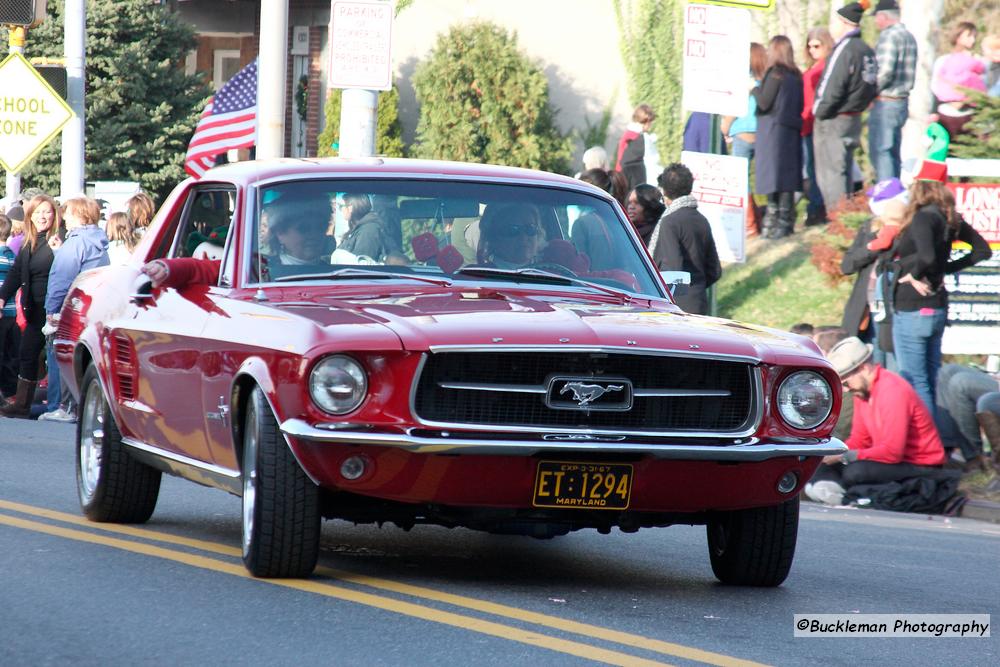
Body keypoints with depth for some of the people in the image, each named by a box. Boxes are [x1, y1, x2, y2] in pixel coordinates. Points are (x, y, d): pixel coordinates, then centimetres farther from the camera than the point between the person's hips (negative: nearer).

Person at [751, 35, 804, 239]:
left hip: (773, 131, -7)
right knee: (787, 176, 8)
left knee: (773, 176, -7)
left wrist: (754, 90, 5)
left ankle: (774, 220, -11)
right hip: (792, 132, 7)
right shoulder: (796, 76, 9)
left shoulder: (775, 74, -10)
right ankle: (786, 221, 8)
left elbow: (764, 103, -10)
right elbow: (800, 107, 12)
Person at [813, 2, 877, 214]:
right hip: (854, 120, 9)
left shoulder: (844, 49, -17)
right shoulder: (866, 50, 11)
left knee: (831, 174, -5)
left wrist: (820, 112, -10)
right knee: (845, 173, 16)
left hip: (834, 121, -9)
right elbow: (871, 86, 15)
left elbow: (832, 87, -22)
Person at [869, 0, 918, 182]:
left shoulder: (889, 36, -14)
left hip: (885, 103, -9)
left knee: (880, 152, -9)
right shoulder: (909, 36, 14)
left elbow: (885, 71, -23)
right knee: (893, 154, 14)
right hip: (902, 102, 9)